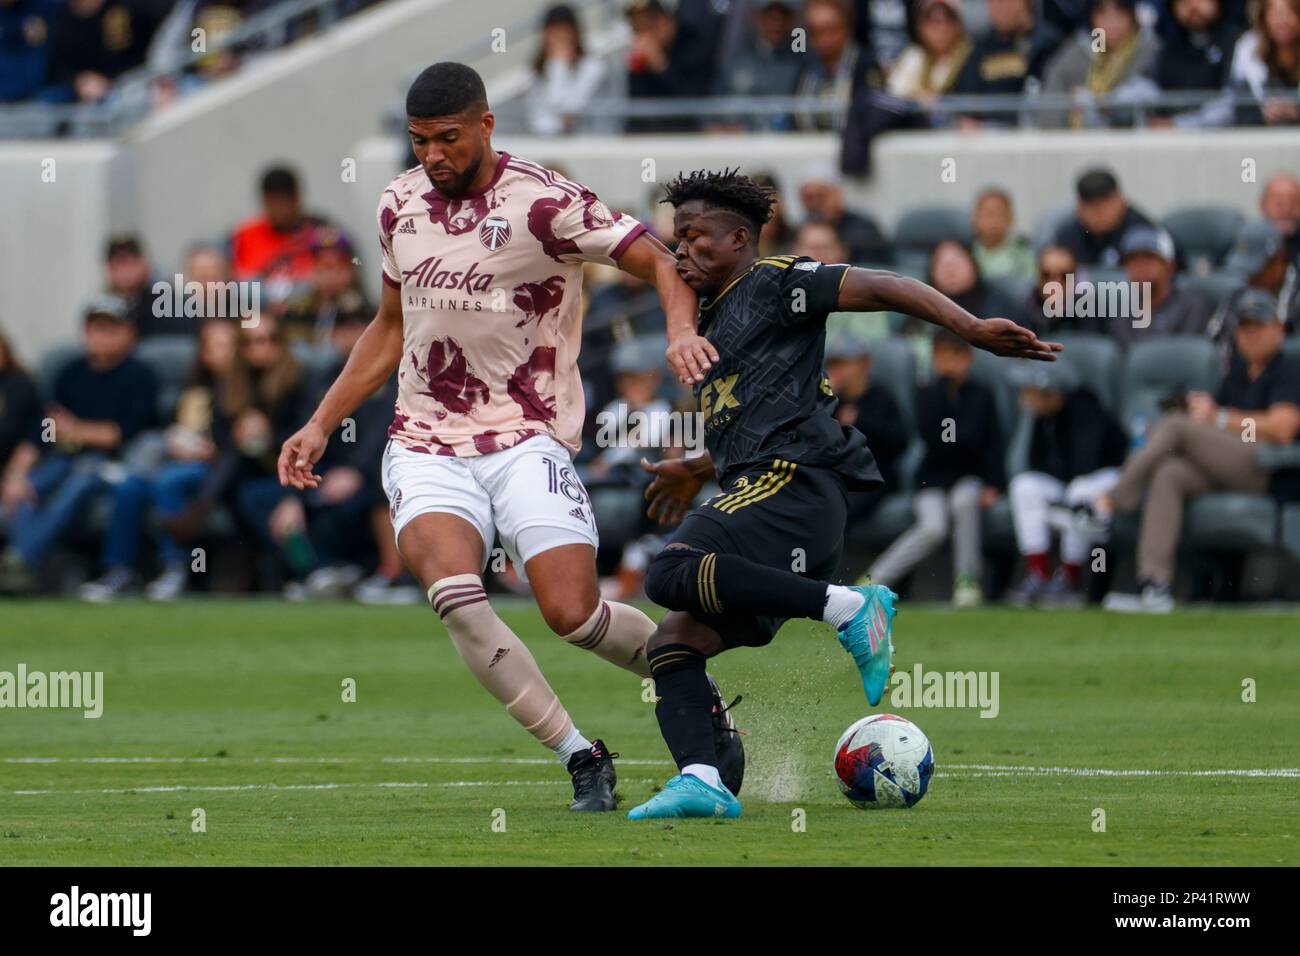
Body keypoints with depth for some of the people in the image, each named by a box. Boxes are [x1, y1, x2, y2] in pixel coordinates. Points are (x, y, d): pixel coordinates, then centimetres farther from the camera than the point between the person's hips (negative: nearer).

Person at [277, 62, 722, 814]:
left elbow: (658, 261, -10)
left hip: (528, 440, -4)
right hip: (427, 445, 4)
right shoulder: (401, 206, 10)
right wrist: (321, 426, 21)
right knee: (454, 593, -24)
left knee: (572, 613, -16)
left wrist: (681, 330, -30)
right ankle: (582, 758, -14)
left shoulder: (545, 203, -9)